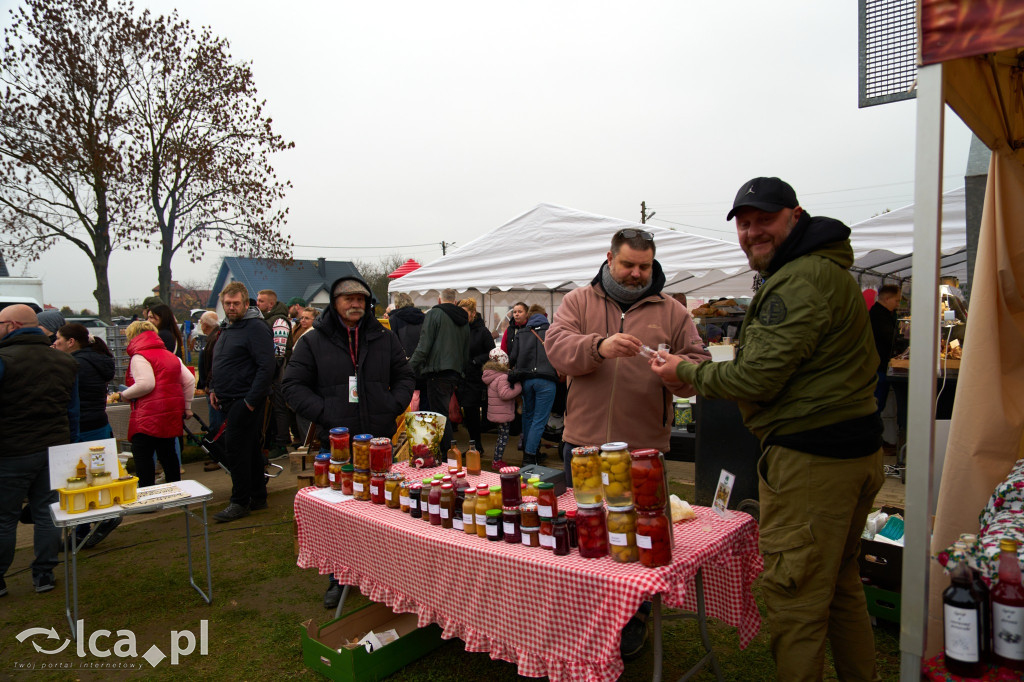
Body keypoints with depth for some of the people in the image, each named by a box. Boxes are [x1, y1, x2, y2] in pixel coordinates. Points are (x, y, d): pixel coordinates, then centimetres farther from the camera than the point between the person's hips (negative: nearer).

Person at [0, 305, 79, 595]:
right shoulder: (65, 362, 8)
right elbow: (73, 413, 11)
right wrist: (69, 447, 16)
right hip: (55, 450, 5)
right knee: (47, 513, 11)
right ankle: (44, 576, 18)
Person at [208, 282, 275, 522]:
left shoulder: (256, 328, -14)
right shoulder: (226, 328, 16)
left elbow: (267, 366, -21)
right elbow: (218, 365, 27)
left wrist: (251, 400, -21)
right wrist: (214, 388, 14)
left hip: (246, 401, -9)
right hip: (230, 401, 9)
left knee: (236, 448, -7)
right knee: (249, 448, 14)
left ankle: (240, 502, 3)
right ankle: (257, 496, 23)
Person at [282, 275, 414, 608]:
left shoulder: (384, 338, 9)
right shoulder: (314, 341, 2)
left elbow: (405, 377, 15)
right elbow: (293, 385, 0)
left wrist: (392, 406, -2)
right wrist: (324, 413, -11)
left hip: (379, 438, 2)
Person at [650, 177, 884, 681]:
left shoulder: (799, 281, -18)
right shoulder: (826, 268, 17)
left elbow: (756, 379, -21)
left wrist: (684, 371, -6)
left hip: (809, 460, -11)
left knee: (793, 593, 1)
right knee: (840, 584, 23)